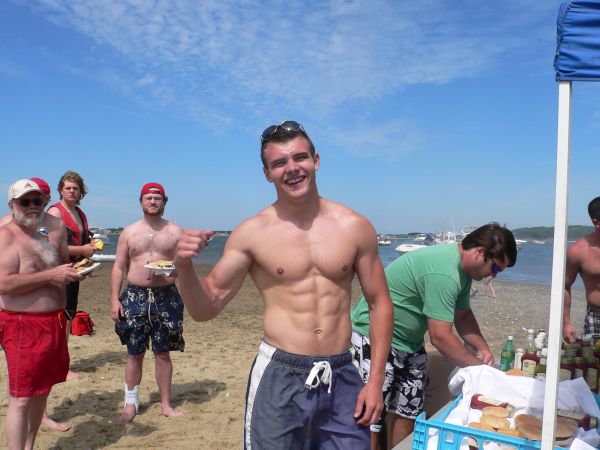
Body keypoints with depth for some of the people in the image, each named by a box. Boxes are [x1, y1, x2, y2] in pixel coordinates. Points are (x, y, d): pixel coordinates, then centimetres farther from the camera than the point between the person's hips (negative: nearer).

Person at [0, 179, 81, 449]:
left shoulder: (54, 227, 8)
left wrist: (74, 269, 0)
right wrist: (50, 275, -22)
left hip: (54, 321, 7)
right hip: (23, 325, -7)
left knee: (42, 390, 18)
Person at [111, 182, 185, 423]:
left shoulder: (175, 232, 5)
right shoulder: (129, 232, 7)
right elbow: (119, 267, 6)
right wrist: (114, 299, -2)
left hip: (166, 296, 0)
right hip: (135, 296, 0)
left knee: (162, 353, 7)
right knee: (135, 353, 5)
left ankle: (166, 404, 19)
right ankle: (131, 403, 20)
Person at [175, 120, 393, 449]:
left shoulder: (355, 227, -2)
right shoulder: (252, 233, -6)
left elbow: (379, 303, 6)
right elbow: (206, 308, -1)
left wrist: (376, 380, 1)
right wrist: (184, 266, -20)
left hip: (343, 378, 2)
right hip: (279, 378, -1)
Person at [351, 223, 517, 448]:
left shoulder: (462, 269, 3)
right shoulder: (444, 273, -29)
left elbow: (462, 315, 14)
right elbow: (441, 337, -27)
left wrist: (482, 347, -2)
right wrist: (478, 366, -14)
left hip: (409, 342, 10)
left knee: (406, 411, 12)